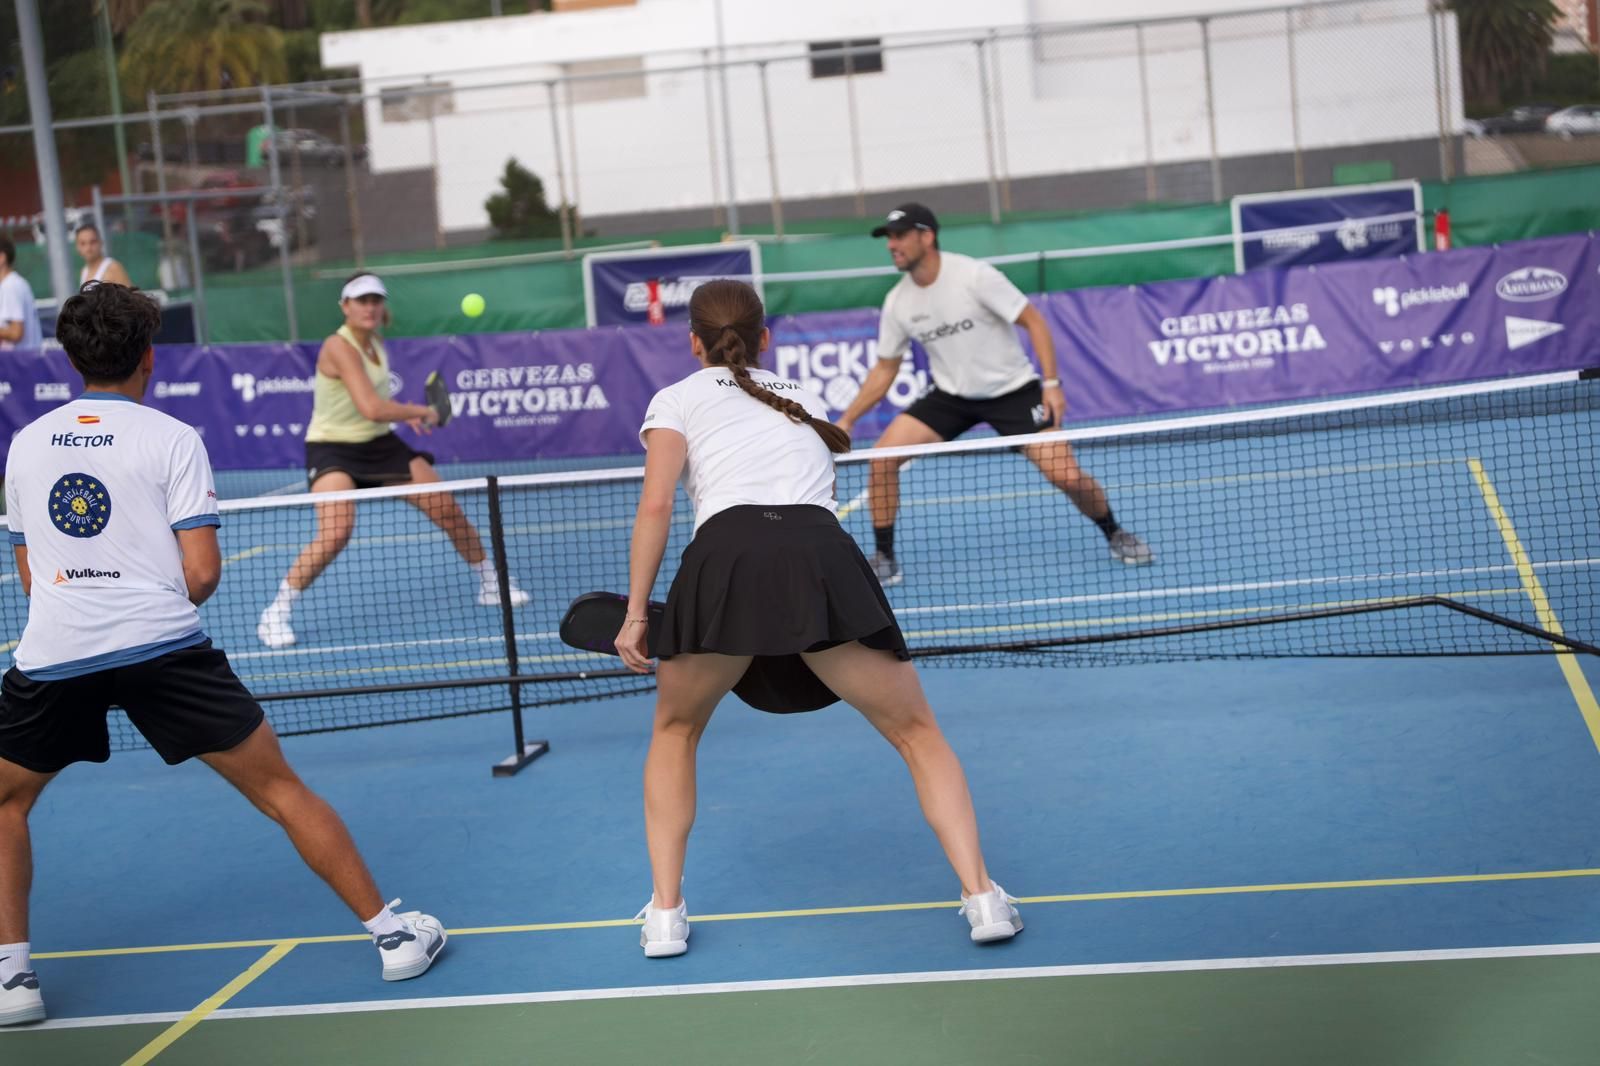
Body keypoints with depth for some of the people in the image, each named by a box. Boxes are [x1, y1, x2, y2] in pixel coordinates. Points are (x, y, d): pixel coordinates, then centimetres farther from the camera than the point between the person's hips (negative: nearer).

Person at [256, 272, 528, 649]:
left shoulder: (376, 343, 4)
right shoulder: (339, 347, -22)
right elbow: (370, 408, -33)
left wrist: (403, 413, 3)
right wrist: (421, 411, -19)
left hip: (379, 444, 8)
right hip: (333, 450, -8)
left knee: (449, 510, 5)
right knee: (336, 533, -29)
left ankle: (490, 585, 26)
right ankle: (275, 614, -16)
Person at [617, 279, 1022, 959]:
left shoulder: (678, 399, 23)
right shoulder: (802, 399, 34)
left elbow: (656, 504, 7)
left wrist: (636, 614, 10)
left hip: (725, 557, -2)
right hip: (823, 551, 2)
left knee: (674, 732, 25)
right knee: (918, 733, 16)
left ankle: (665, 913, 17)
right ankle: (981, 895, 0)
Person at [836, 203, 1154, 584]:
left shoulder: (974, 275, -20)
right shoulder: (897, 303, -5)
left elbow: (1034, 322, -15)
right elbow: (885, 368, 7)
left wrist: (1051, 384, -22)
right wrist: (847, 419, 0)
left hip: (1012, 390, -4)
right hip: (951, 395, 4)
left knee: (1068, 477, -16)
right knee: (883, 458, -14)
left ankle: (1115, 534, 14)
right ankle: (884, 558, 0)